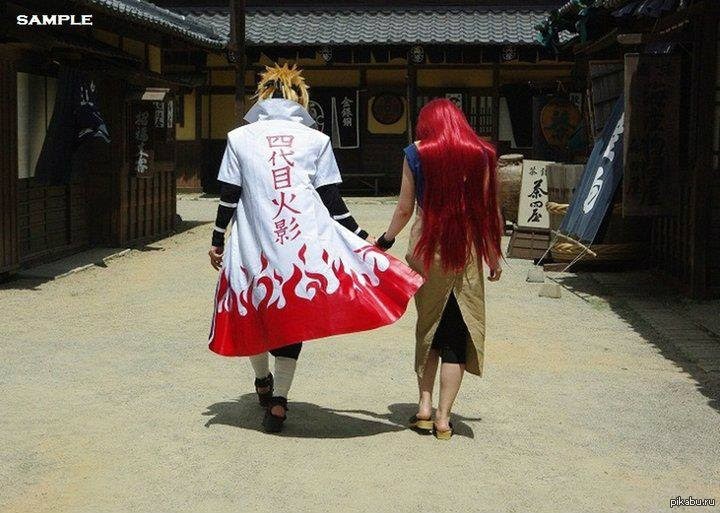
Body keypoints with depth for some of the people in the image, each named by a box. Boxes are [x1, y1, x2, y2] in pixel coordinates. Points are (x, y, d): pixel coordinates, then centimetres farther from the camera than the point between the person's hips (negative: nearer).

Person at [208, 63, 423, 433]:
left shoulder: (240, 138, 6)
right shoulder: (316, 139, 5)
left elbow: (228, 198, 4)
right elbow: (333, 201, 4)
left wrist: (217, 241, 15)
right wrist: (363, 239, 12)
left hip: (254, 246, 0)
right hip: (307, 244, 0)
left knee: (253, 310, 20)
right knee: (293, 317, 8)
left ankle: (262, 381, 35)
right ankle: (278, 402, 9)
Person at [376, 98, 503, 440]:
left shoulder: (416, 154, 0)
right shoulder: (479, 153, 1)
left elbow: (405, 209, 1)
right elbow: (488, 209, 0)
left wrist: (385, 241, 17)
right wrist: (494, 257, 9)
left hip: (425, 250, 1)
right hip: (466, 252, -1)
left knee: (427, 327, 18)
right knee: (457, 335, 6)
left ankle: (424, 406, 13)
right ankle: (443, 418, 4)